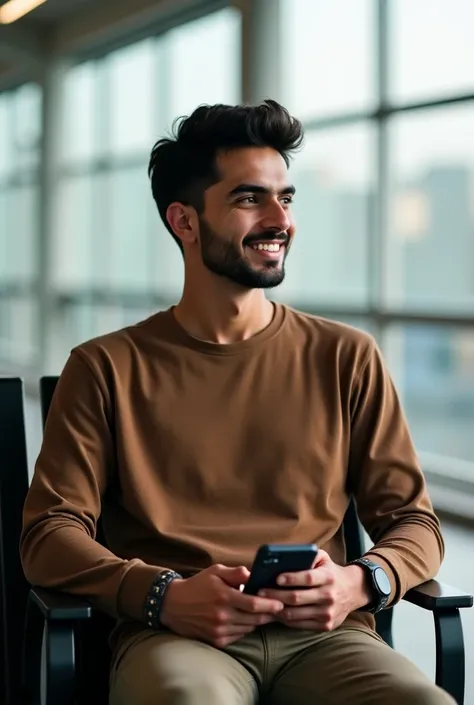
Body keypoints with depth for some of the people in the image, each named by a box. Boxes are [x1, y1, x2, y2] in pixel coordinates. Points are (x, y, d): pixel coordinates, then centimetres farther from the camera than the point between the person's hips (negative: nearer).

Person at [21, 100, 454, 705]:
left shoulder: (347, 359, 14)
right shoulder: (108, 368, 10)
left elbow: (413, 521, 15)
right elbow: (51, 532, 4)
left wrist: (360, 583, -9)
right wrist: (163, 596, -15)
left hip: (322, 635, 3)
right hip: (175, 635, -3)